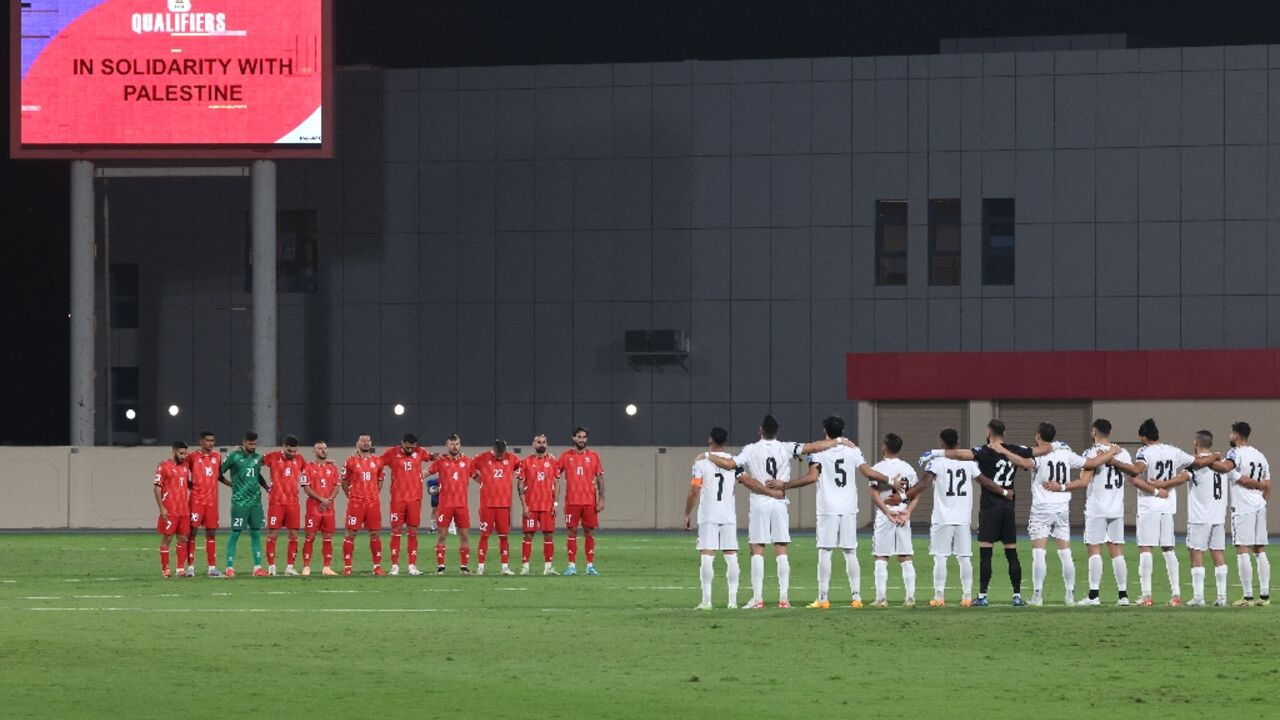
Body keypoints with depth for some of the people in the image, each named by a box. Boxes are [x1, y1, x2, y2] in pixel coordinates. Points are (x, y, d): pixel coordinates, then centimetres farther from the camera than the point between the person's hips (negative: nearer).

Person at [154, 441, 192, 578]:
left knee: (183, 538, 5)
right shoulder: (164, 466, -7)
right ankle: (165, 570, 4)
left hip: (184, 509, 6)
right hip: (169, 510, -6)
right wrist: (161, 508, -14)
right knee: (167, 538, -1)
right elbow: (156, 487, -9)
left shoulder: (185, 465, 12)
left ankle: (181, 569, 10)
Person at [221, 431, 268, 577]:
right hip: (240, 502, -6)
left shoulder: (257, 458, 11)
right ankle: (230, 568, 1)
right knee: (235, 534, -3)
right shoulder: (234, 456, -6)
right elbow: (220, 472, -3)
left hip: (256, 501, 6)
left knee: (256, 534, 6)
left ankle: (257, 567, 10)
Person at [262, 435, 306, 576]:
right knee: (272, 534, -3)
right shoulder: (273, 457, -3)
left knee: (294, 535, 2)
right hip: (276, 502, -3)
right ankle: (271, 567, 1)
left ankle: (290, 567, 8)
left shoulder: (299, 459, 8)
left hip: (293, 502, 3)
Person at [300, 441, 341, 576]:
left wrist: (329, 500, -9)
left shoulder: (333, 467, 12)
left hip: (329, 507, 4)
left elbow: (336, 487, 8)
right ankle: (306, 567, -4)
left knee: (328, 537, 4)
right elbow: (306, 488, -7)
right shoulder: (309, 467, 0)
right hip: (313, 507, -4)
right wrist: (322, 499, -15)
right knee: (310, 537, -5)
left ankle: (327, 567, 8)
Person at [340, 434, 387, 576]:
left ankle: (377, 566, 9)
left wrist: (375, 494, 10)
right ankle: (347, 567, 2)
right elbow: (344, 481, 9)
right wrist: (351, 496, 6)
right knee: (351, 534, -2)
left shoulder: (377, 461, 8)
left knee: (375, 534, 3)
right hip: (355, 503, -3)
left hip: (373, 503, 3)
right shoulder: (351, 461, 0)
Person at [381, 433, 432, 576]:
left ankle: (412, 566, 6)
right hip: (398, 499, -2)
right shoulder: (392, 453, -2)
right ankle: (395, 566, 1)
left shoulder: (420, 452, 5)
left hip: (415, 499, 2)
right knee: (396, 532, -1)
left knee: (413, 532, 4)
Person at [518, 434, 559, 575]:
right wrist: (524, 505, -7)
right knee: (528, 535, -2)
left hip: (548, 505, 2)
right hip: (530, 505, -2)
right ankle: (525, 566, 0)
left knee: (549, 535, 1)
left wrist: (555, 503, 0)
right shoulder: (526, 462, 3)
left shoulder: (552, 461, 8)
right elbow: (520, 485, 1)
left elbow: (555, 484, 9)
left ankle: (548, 566, 5)